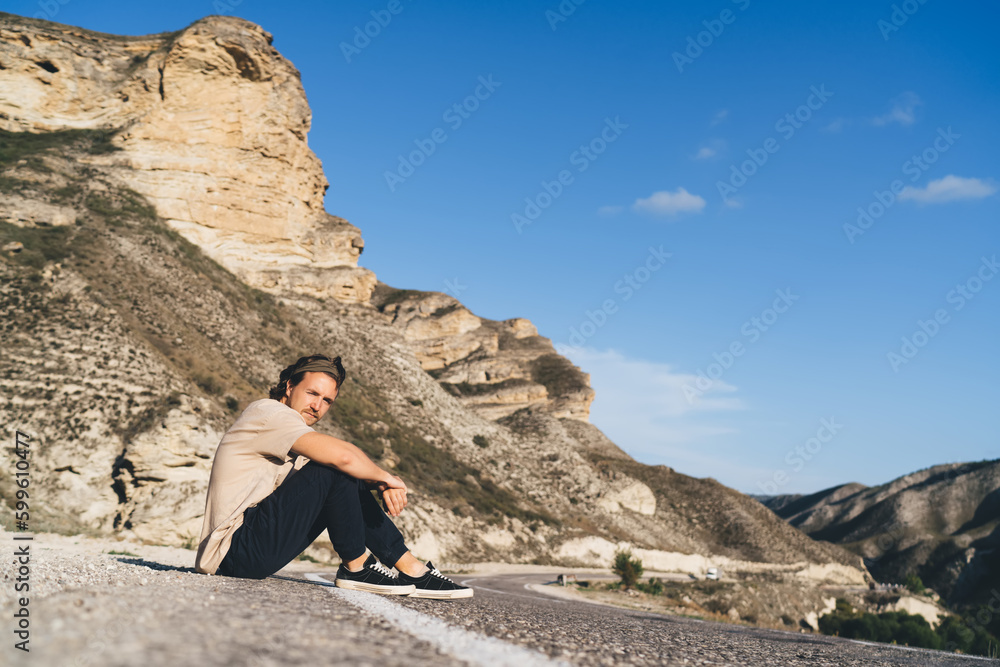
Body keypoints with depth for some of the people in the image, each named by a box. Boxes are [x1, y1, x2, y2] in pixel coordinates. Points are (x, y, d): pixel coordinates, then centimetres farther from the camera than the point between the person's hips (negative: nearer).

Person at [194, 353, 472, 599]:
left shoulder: (288, 430, 17)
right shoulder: (267, 412, -13)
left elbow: (354, 465, 13)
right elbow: (340, 455, -27)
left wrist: (382, 485, -8)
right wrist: (386, 477, -10)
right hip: (237, 550, -10)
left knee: (348, 482, 7)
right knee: (334, 471, -20)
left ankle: (413, 570, 5)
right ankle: (356, 568, -5)